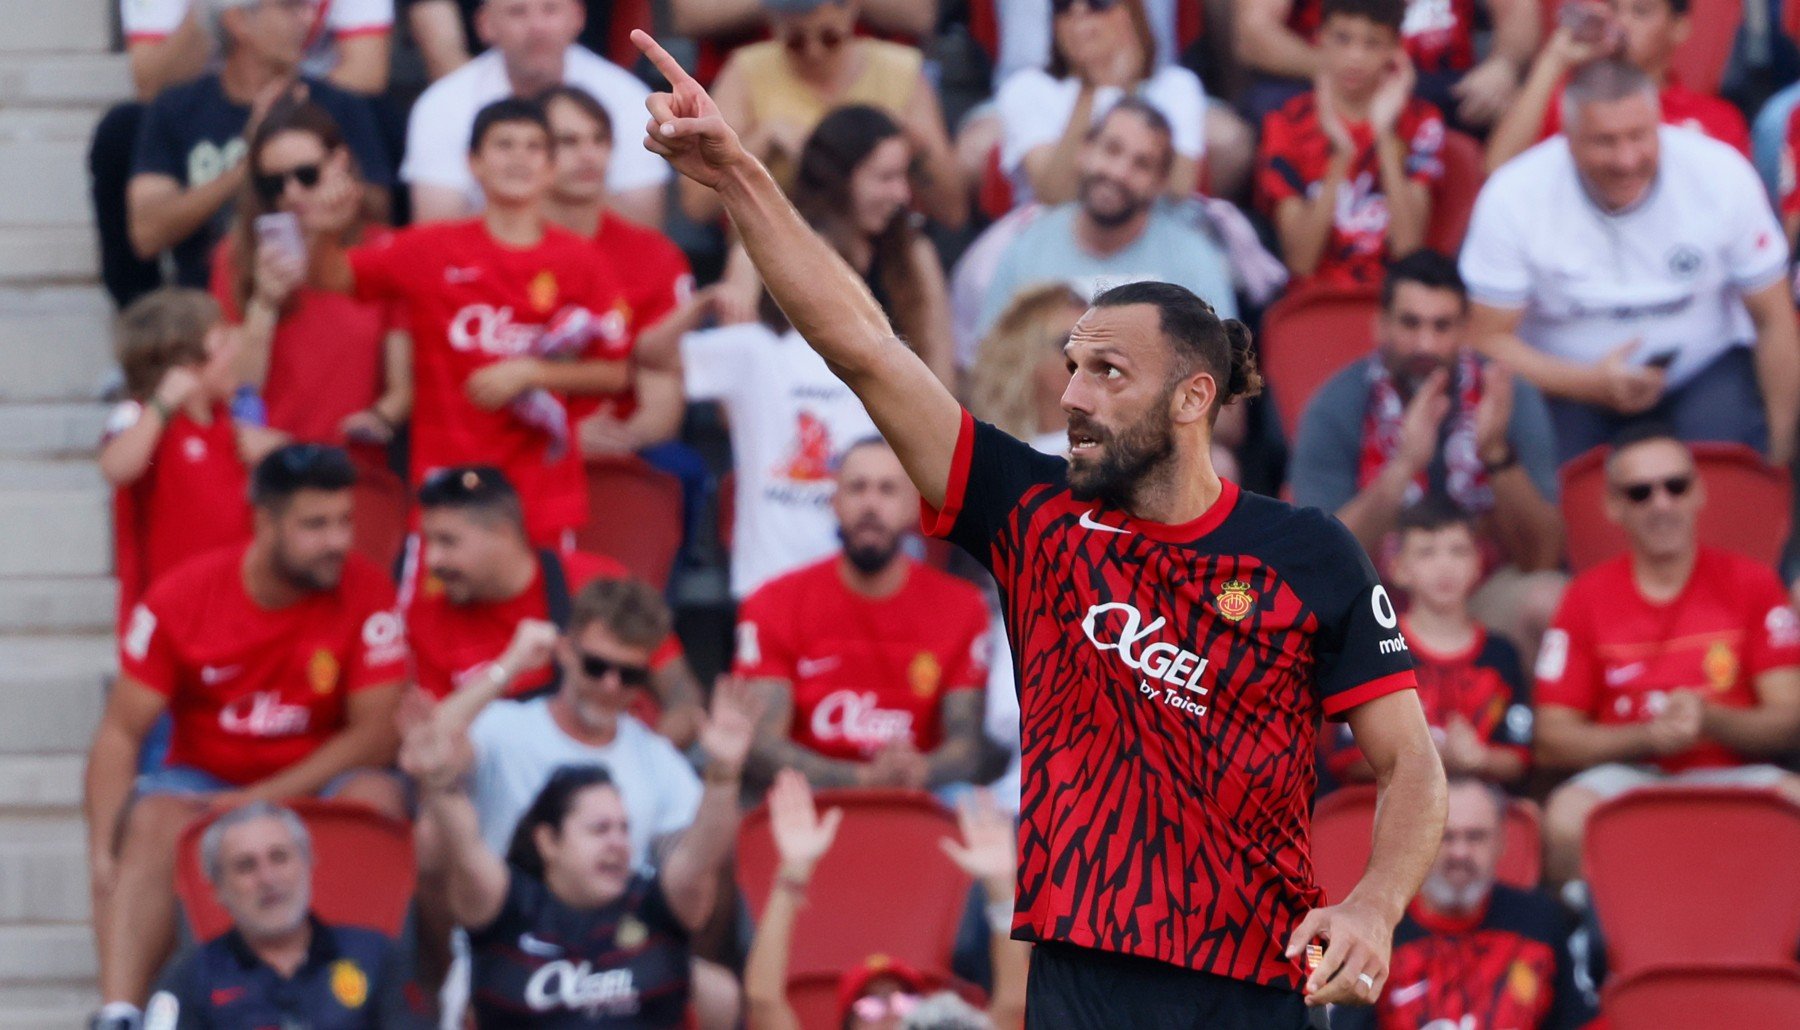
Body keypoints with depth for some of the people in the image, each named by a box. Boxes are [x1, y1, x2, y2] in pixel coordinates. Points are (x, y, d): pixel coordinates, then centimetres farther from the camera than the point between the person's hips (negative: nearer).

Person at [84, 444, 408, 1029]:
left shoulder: (366, 594, -13)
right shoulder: (181, 599, -12)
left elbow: (375, 734, -14)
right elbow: (121, 734, -10)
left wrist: (264, 799, -23)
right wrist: (102, 851, -24)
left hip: (317, 782, 0)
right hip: (204, 778, 0)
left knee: (376, 799, -31)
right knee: (151, 823, -31)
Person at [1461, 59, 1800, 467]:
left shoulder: (1723, 177, -11)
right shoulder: (1512, 199, -15)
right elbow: (1487, 341, -12)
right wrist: (1593, 383, -26)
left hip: (1704, 371, 1)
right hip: (1567, 383, -1)